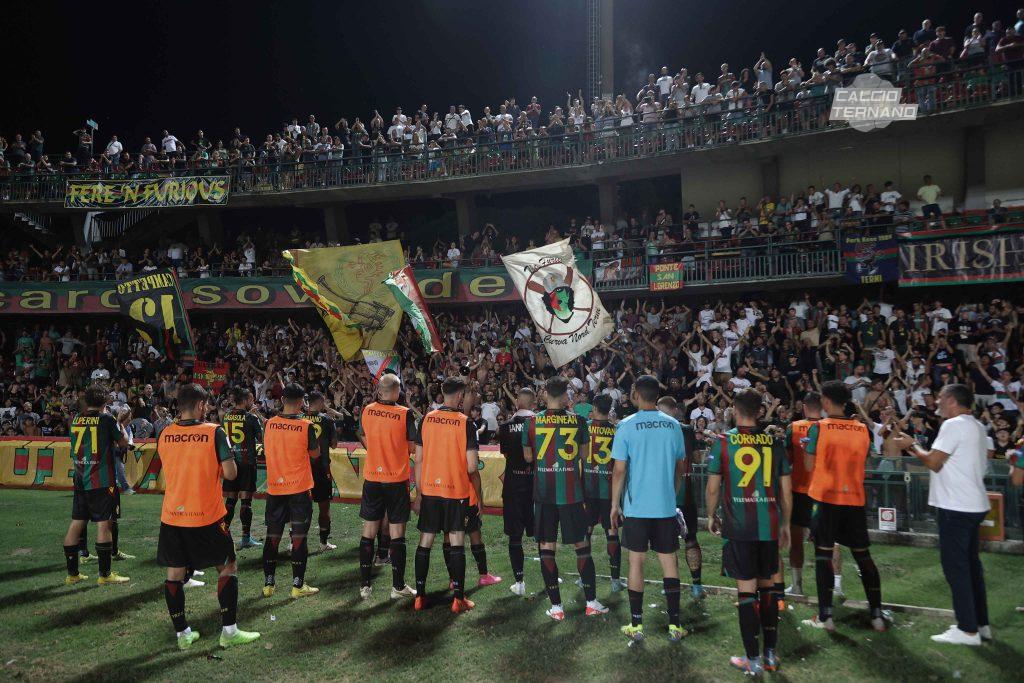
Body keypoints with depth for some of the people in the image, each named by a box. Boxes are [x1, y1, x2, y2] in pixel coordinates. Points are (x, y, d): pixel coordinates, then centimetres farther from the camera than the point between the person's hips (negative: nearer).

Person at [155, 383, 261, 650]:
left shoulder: (164, 435, 1)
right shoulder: (214, 432, -13)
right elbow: (230, 473, -14)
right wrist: (227, 457, 5)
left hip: (172, 516, 4)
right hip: (207, 517, -4)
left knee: (175, 573, 12)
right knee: (227, 567, 9)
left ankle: (182, 633, 18)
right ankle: (229, 631, 10)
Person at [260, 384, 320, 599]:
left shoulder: (269, 424, -1)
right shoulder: (306, 426, -12)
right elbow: (315, 454, 1)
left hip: (274, 488, 4)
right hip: (299, 488, -4)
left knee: (272, 536, 12)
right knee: (299, 537, 3)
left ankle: (268, 584, 19)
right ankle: (298, 585, 7)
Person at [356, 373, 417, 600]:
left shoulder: (366, 411, -1)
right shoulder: (405, 414, -12)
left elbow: (365, 442, 11)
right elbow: (412, 447, -6)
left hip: (372, 478, 3)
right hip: (397, 479, -3)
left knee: (368, 532, 10)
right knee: (397, 533, 4)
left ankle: (365, 586, 15)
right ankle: (398, 587, 10)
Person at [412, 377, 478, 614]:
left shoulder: (426, 419, 0)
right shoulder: (465, 422, -10)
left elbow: (418, 459, 3)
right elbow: (471, 466, -14)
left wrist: (419, 493, 11)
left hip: (429, 489, 3)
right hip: (457, 490, -3)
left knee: (425, 542, 10)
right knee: (457, 543, 4)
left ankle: (420, 596, 15)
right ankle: (458, 599, 6)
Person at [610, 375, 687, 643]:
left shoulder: (627, 426, -8)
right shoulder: (673, 425, 2)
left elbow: (619, 470, -9)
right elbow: (680, 466, 11)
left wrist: (615, 504, 1)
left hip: (635, 507, -2)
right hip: (666, 506, 3)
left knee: (636, 562, 6)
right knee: (669, 562, 10)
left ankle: (636, 626, 12)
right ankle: (674, 625, 14)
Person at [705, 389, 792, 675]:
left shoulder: (722, 442, -4)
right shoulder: (775, 442, 3)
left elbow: (713, 488, -4)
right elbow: (786, 490, 6)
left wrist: (711, 516, 12)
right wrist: (785, 524, 18)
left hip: (738, 526, -3)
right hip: (769, 525, 3)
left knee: (746, 589, 3)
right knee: (768, 586, 15)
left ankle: (753, 660, 8)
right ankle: (770, 654, 22)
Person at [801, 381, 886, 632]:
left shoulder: (818, 427, -7)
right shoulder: (862, 429, 5)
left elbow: (810, 466, -6)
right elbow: (862, 463, 12)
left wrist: (807, 449, 12)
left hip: (826, 499, -4)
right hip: (855, 499, 4)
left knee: (823, 555, 2)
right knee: (863, 555, 12)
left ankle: (825, 617, 2)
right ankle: (877, 615, 15)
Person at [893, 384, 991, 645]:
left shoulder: (953, 425, -15)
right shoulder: (976, 426, 16)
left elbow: (934, 463, -15)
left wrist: (912, 445, -1)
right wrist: (920, 451, 16)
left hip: (957, 506, -10)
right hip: (973, 504, 10)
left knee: (955, 566, -3)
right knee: (971, 564, 16)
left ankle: (968, 630, 1)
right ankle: (981, 623, 23)